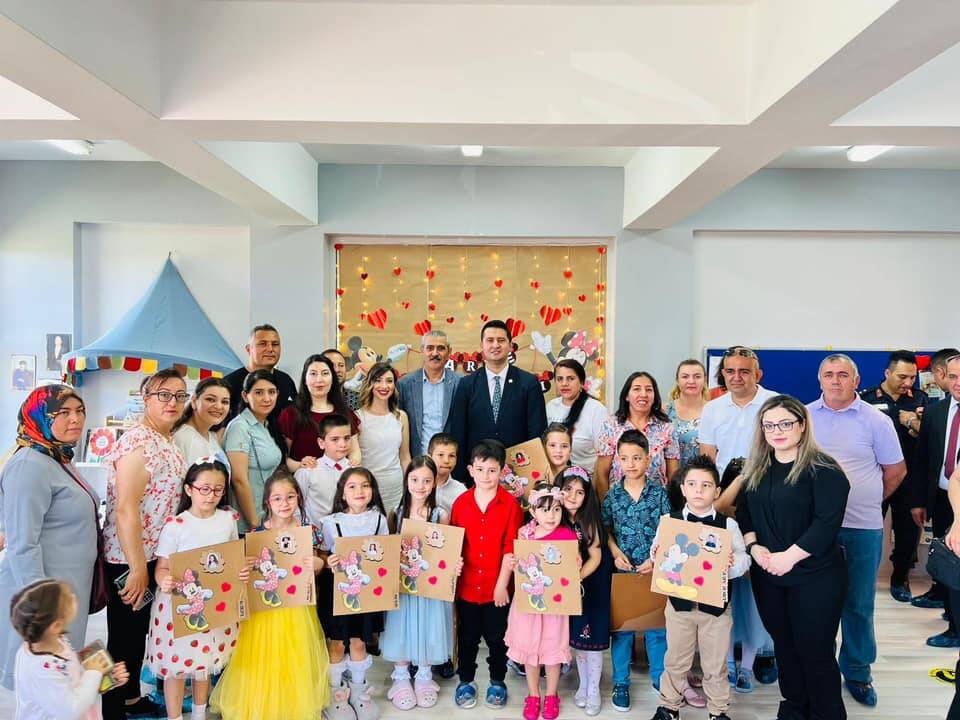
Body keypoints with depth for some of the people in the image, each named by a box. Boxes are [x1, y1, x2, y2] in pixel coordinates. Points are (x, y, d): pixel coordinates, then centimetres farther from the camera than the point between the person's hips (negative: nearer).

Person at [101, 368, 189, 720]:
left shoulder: (169, 441, 7)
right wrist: (137, 567, -23)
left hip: (155, 555, 9)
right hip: (128, 559, -9)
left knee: (140, 630, 22)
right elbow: (124, 508, -25)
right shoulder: (137, 441, -21)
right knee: (123, 635, 5)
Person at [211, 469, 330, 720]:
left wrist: (314, 563, -19)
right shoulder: (257, 533, -10)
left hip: (297, 605, 2)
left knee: (295, 661, 14)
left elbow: (315, 564, 3)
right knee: (265, 661, 8)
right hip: (265, 607, -1)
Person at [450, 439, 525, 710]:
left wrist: (502, 583, -11)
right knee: (467, 636, 16)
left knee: (497, 637, 14)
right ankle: (466, 681, 35)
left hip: (497, 586, -2)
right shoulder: (461, 502, -4)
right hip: (467, 585, 2)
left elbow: (511, 547, -10)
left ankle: (497, 682, 34)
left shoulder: (510, 504, -10)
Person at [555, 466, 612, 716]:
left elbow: (596, 557, -14)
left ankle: (594, 689, 14)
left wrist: (578, 578, -25)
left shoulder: (589, 521, -15)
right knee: (576, 635, 10)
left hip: (592, 584, -2)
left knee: (592, 634, 0)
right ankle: (583, 684, 26)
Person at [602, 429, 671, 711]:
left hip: (654, 568, 0)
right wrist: (616, 553, -10)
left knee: (656, 625, 11)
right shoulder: (613, 494, -2)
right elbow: (606, 530, 5)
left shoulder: (659, 491, -5)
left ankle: (660, 677, 30)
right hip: (622, 569, 1)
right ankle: (621, 682, 23)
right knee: (621, 626, 9)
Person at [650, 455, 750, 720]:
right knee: (675, 661, 15)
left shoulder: (728, 525, -6)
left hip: (716, 603, 0)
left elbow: (743, 560, -7)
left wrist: (733, 562, -28)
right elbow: (657, 555, 1)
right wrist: (656, 556, -21)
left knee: (716, 664, 14)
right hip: (679, 601, 1)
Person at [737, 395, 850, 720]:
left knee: (815, 651, 2)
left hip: (815, 577, -5)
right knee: (783, 644, 17)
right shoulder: (756, 469, 8)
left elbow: (827, 522, -18)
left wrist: (789, 557, -20)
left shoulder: (824, 468, -12)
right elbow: (743, 513, 9)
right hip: (766, 575, 6)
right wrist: (753, 547, -8)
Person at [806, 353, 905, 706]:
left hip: (863, 526, -1)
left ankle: (857, 672, 27)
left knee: (859, 603, 10)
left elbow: (895, 471, 7)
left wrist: (869, 501, 12)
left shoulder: (876, 420, -2)